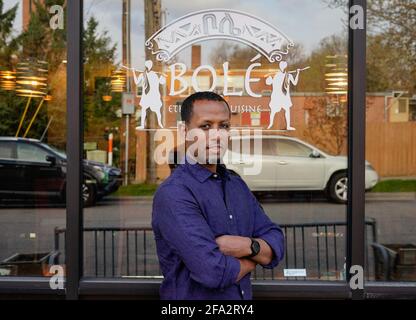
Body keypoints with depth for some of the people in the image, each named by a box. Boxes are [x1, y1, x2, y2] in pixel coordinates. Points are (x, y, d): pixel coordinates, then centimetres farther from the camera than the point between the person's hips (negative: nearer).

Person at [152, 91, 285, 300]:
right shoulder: (173, 194, -21)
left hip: (244, 294, 7)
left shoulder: (238, 185, 3)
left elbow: (275, 249, -1)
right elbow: (214, 272, -29)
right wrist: (254, 259, -11)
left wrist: (248, 246, -20)